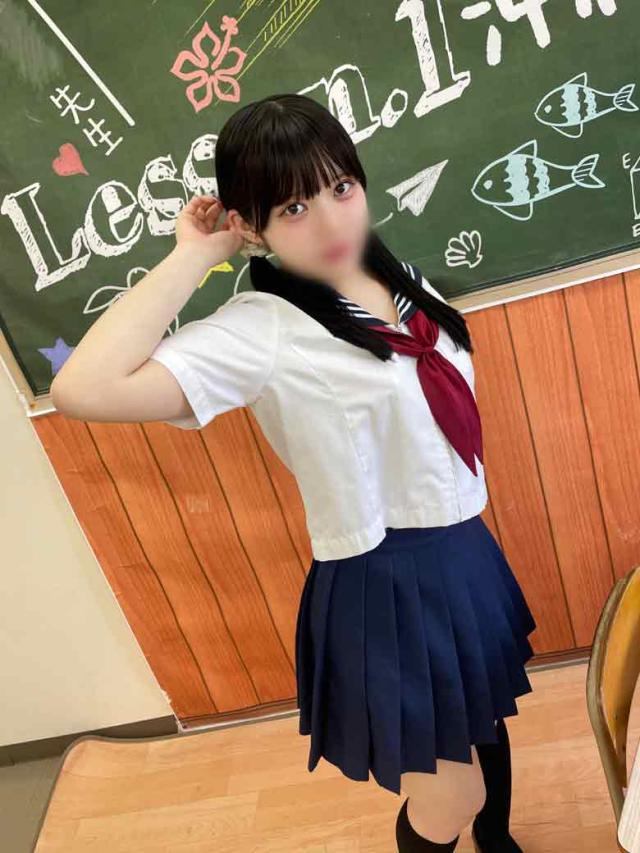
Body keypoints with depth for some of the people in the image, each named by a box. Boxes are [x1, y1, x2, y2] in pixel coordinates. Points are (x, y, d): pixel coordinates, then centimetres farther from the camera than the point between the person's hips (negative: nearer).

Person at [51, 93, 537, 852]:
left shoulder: (402, 281, 2)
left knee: (486, 726, 29)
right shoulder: (263, 330, -22)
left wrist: (466, 547, 16)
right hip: (383, 585, -7)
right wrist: (195, 255, -26)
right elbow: (85, 390, -36)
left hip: (465, 553, 8)